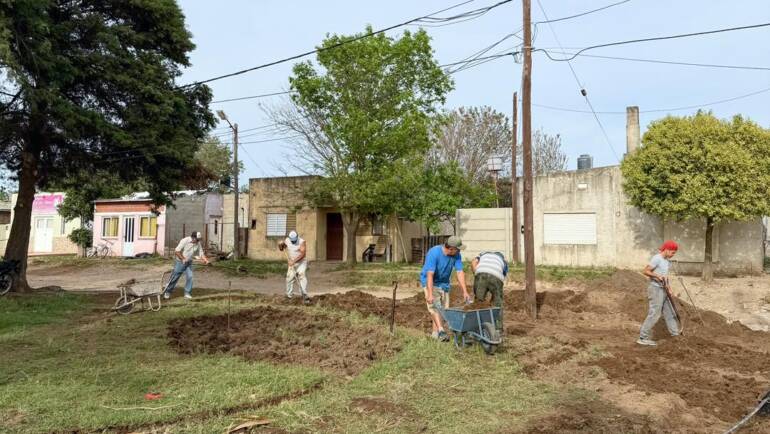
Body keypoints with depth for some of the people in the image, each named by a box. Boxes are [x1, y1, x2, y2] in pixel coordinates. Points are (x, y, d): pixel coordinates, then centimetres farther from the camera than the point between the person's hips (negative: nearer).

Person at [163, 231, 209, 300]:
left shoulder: (198, 243, -4)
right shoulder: (185, 241, -20)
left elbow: (201, 253, -1)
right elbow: (176, 251, -22)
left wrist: (205, 260, -18)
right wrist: (183, 259, -29)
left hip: (189, 263, 4)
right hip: (180, 262, -4)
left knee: (190, 277, -7)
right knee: (174, 277, 5)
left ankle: (187, 293, 5)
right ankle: (167, 292, 22)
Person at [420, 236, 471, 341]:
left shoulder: (456, 255, -14)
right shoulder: (434, 253, -30)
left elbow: (460, 273, -14)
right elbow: (430, 275, -34)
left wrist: (465, 291, -21)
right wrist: (430, 294, -39)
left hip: (444, 283, 5)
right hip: (429, 282, -5)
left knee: (443, 308, 2)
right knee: (435, 306, -20)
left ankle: (434, 333, 12)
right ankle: (441, 331, -28)